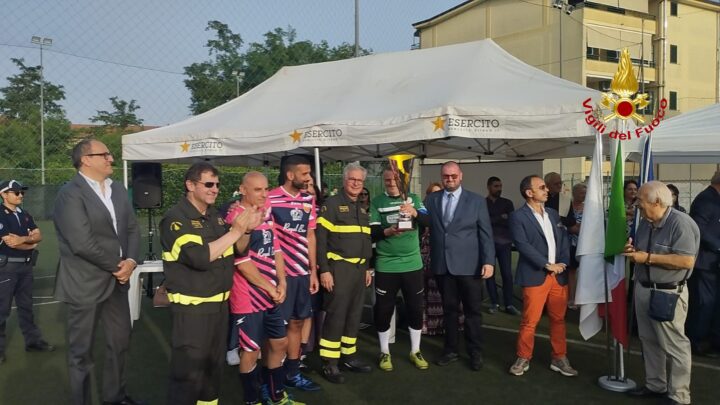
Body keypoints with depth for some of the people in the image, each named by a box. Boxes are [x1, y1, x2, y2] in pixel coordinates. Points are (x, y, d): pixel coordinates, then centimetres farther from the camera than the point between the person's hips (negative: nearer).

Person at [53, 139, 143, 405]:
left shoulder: (118, 189, 9)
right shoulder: (70, 194, -16)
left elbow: (132, 228, 6)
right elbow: (83, 243, -24)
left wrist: (131, 261, -10)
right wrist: (117, 266, -14)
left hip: (117, 280, 8)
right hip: (85, 284, -7)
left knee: (120, 343, 20)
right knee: (82, 351, 10)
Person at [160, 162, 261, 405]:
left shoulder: (216, 215, 8)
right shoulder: (175, 219, -15)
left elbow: (236, 250, 14)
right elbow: (199, 257, -27)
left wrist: (247, 230, -6)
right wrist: (234, 231, -22)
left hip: (220, 302, 8)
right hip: (192, 306, -7)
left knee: (214, 364, 20)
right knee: (189, 370, 0)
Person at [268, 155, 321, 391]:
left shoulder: (308, 200, 9)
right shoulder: (270, 199, -10)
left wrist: (313, 270, 12)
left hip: (302, 272, 6)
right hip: (279, 272, -6)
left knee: (297, 322, 14)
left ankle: (292, 374, 27)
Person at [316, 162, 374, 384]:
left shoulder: (362, 208, 15)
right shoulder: (332, 204, -8)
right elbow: (320, 239, -14)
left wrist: (367, 268, 17)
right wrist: (324, 270, -18)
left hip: (359, 268, 7)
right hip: (339, 268, -7)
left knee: (354, 314, 13)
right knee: (336, 315, -4)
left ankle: (349, 355, 25)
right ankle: (329, 363, 6)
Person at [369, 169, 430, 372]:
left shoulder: (414, 199, 3)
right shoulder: (376, 202, -1)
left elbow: (427, 219, -12)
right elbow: (372, 232, -7)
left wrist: (414, 212, -33)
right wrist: (387, 232, -28)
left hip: (412, 263, 2)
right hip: (386, 265, -1)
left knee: (415, 308, 9)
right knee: (383, 310, 5)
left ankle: (415, 351, 25)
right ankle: (384, 352, 22)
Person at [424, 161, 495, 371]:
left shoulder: (476, 200, 2)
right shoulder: (431, 200, 7)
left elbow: (485, 233, -1)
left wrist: (488, 261, -8)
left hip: (469, 265, -2)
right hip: (442, 265, 2)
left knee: (473, 310, 7)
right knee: (449, 309, 12)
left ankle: (475, 352, 20)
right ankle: (451, 350, 25)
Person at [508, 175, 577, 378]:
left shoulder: (553, 213, 14)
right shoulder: (518, 216, -6)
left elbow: (564, 239, 12)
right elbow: (523, 245, -15)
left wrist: (563, 263, -4)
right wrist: (547, 265, -14)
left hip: (559, 275, 6)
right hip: (535, 276, -6)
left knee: (558, 319, 11)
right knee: (529, 321, -2)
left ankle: (559, 359, 24)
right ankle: (523, 359, 14)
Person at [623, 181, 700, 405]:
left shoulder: (680, 222, -18)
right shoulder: (645, 222, 9)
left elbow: (687, 261, -26)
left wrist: (648, 257, -24)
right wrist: (632, 251, -3)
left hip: (668, 293, -8)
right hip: (643, 288, 8)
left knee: (674, 345, 2)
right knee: (649, 340, 16)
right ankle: (655, 384, 31)